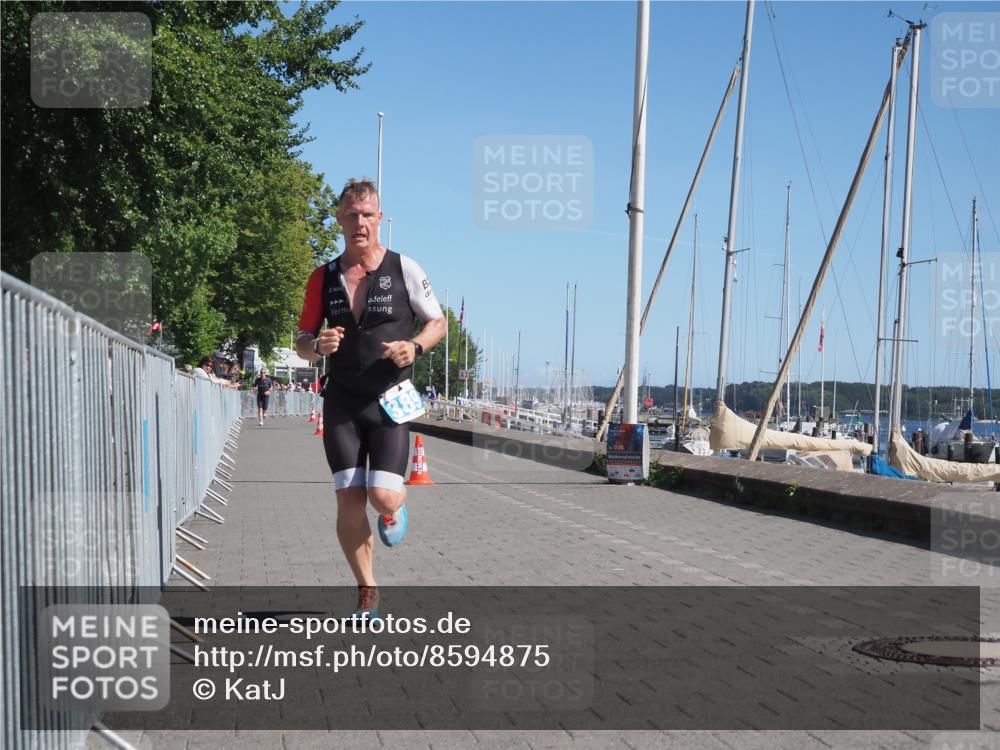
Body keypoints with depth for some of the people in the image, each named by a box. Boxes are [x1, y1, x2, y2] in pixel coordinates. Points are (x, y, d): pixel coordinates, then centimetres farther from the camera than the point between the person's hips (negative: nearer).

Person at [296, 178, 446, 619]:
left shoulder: (404, 269, -1)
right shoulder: (323, 278, 5)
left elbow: (438, 322, 7)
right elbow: (302, 342, 11)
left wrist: (414, 346, -13)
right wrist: (317, 345, -13)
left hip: (390, 402, -2)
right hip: (341, 404, 2)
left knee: (384, 498, -14)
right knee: (349, 501, -2)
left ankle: (394, 511, 26)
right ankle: (367, 593, 17)